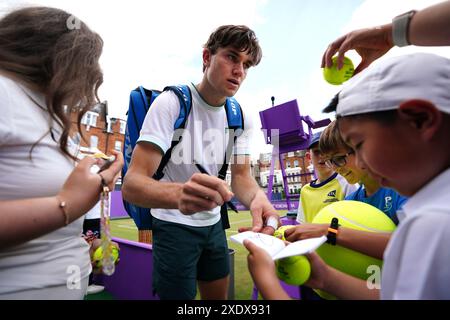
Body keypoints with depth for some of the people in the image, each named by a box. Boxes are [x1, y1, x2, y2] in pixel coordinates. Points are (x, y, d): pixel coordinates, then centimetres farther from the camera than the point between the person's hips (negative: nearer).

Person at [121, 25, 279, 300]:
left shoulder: (241, 117, -2)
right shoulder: (171, 103, -21)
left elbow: (241, 175, -7)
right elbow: (131, 185, -29)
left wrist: (258, 197, -32)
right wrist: (179, 194, -52)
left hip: (213, 224, 6)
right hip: (175, 226, -6)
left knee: (219, 297, 22)